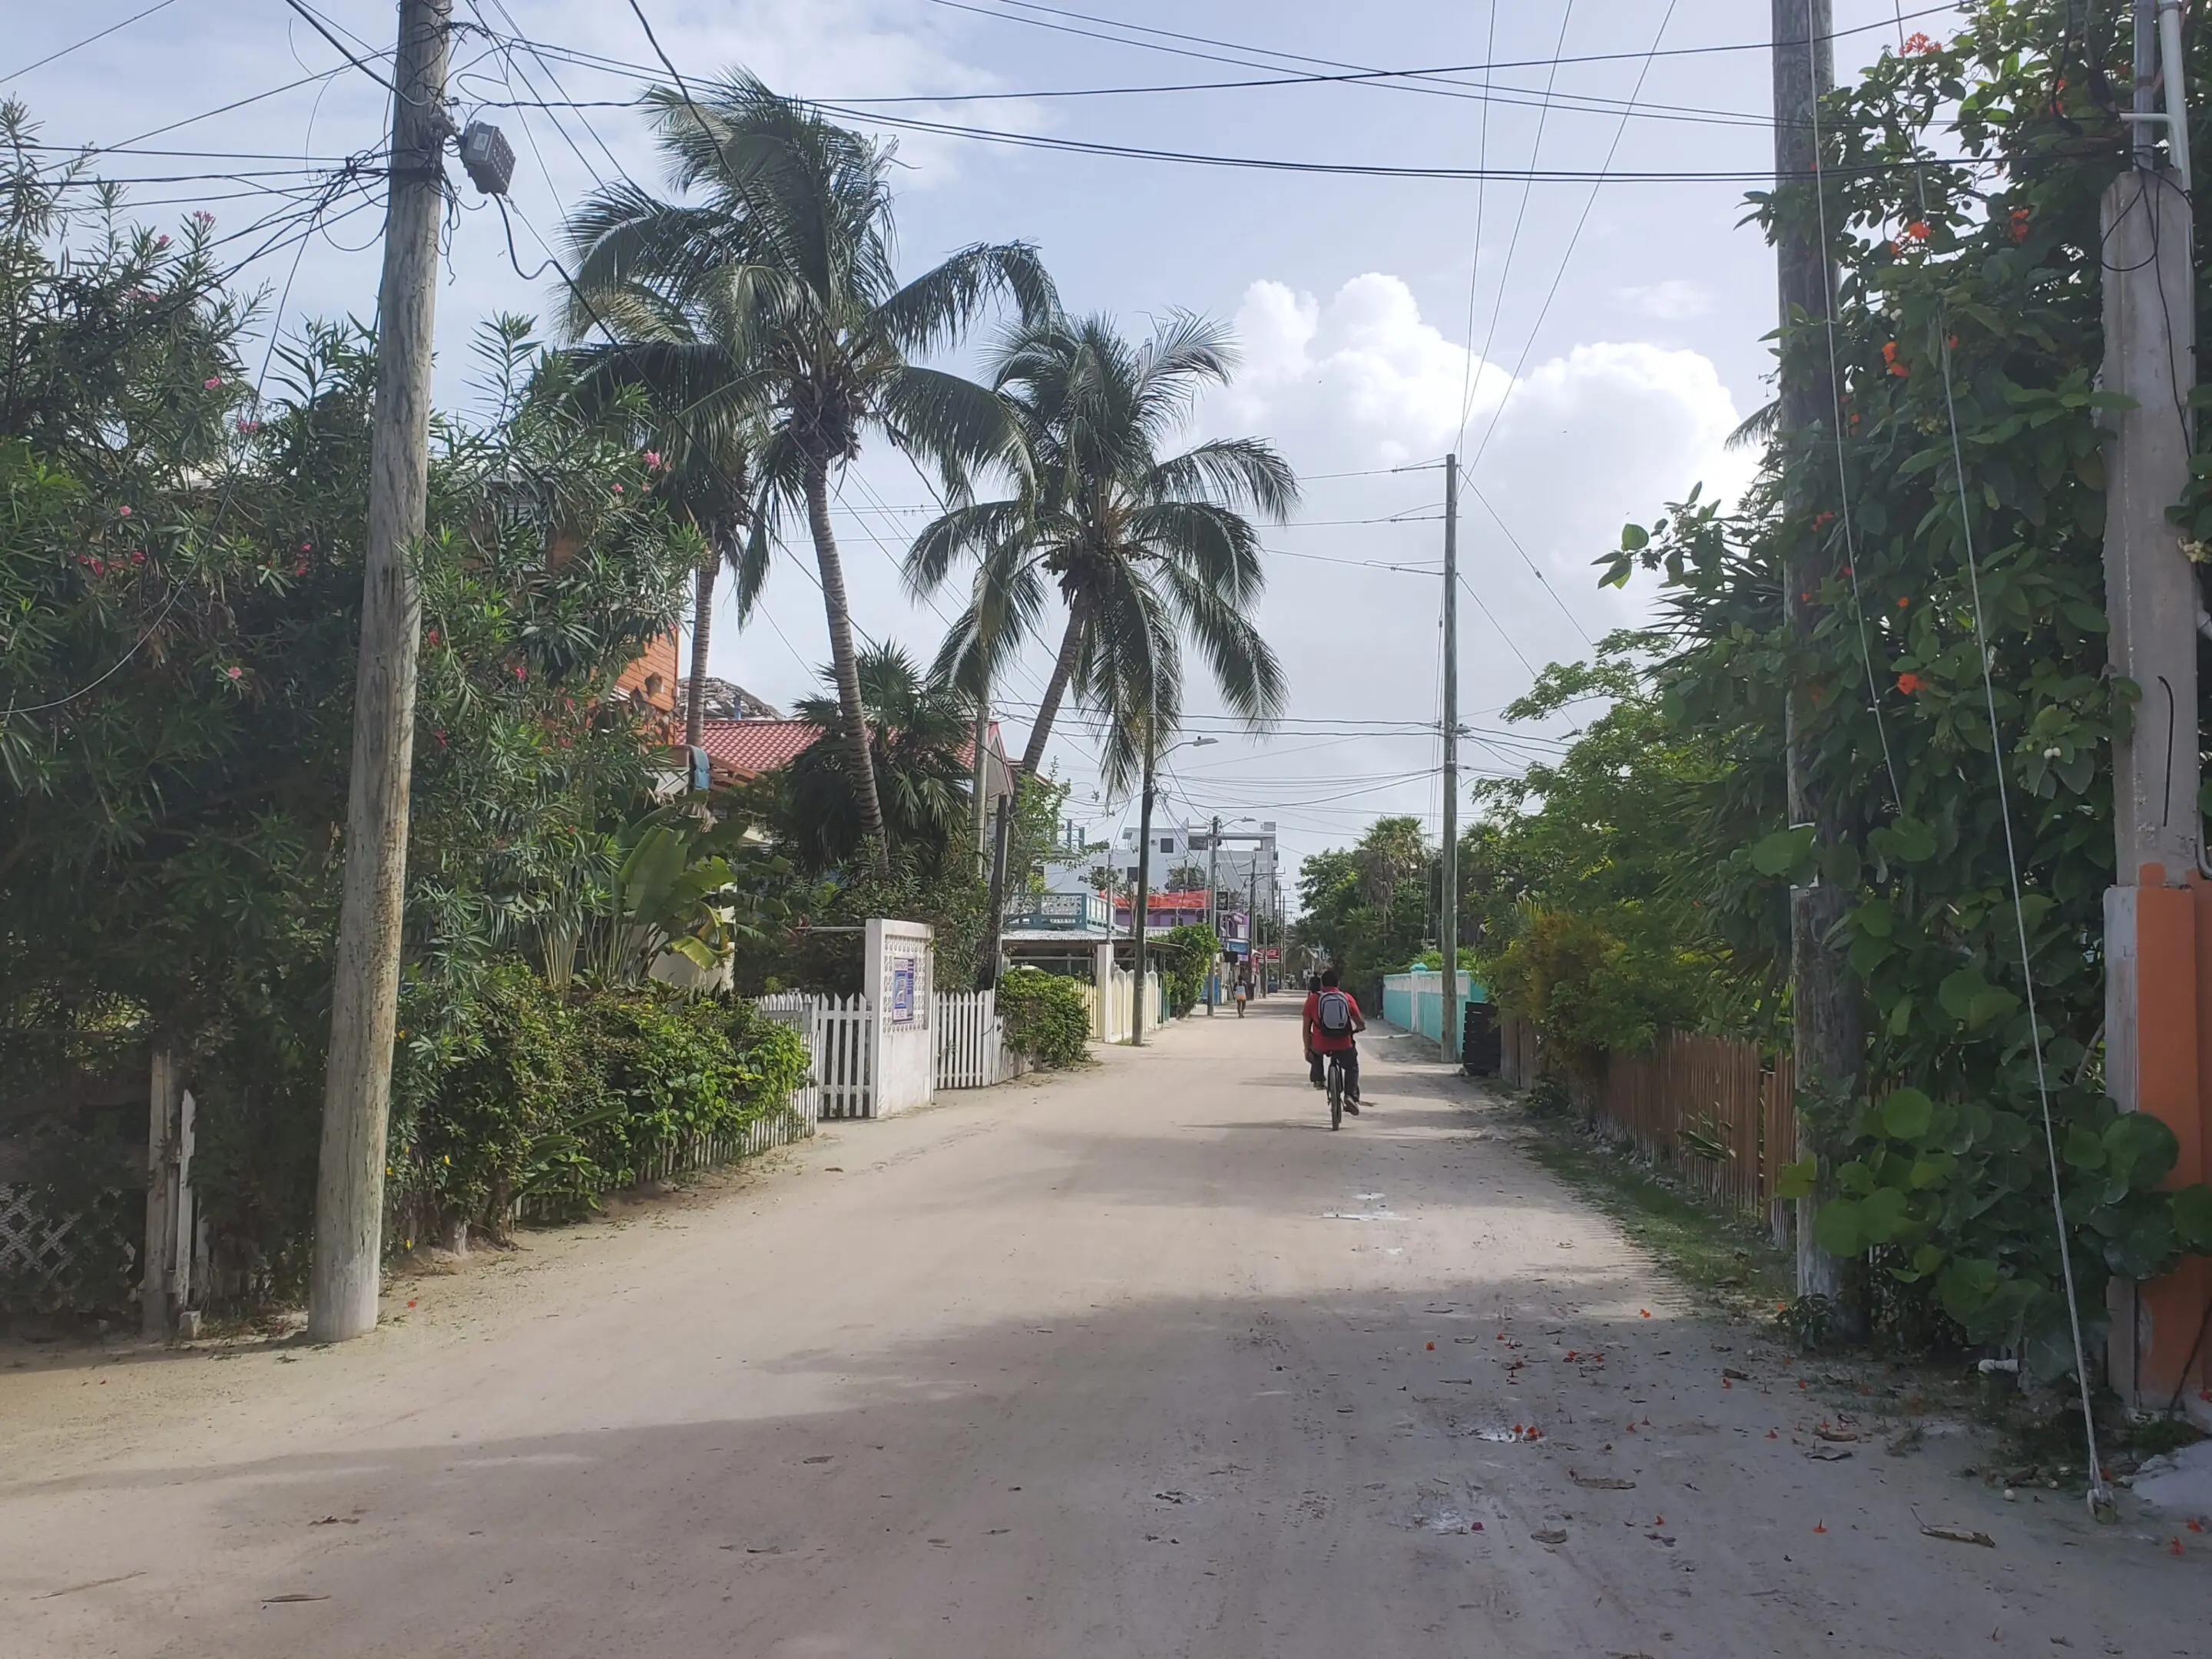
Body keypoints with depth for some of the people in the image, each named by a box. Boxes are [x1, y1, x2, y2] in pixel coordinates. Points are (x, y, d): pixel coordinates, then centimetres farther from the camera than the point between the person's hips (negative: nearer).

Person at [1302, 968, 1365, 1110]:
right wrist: (1361, 1027, 29)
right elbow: (1360, 1023, 5)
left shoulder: (1313, 999, 1)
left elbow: (1306, 1027, 3)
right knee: (1352, 1067, 24)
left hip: (1321, 1045, 1)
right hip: (1344, 1045, -1)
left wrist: (1307, 1048, 13)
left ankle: (1319, 1078, 29)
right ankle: (1351, 1096, 5)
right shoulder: (1347, 998, 2)